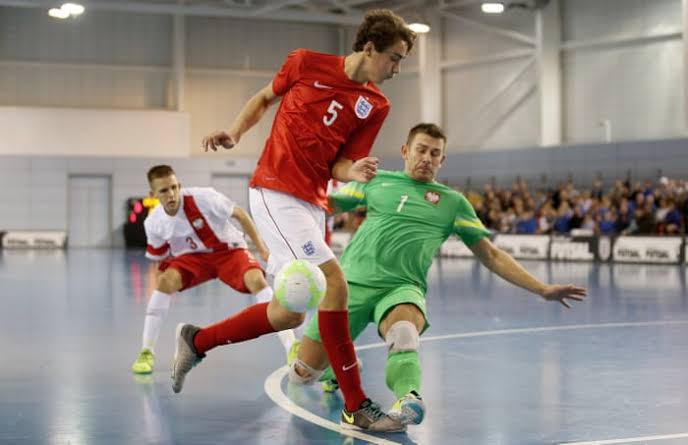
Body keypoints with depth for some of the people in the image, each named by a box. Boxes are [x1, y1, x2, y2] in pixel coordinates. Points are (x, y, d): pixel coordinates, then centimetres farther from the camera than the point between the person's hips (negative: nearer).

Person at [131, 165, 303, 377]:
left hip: (228, 250, -2)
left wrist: (261, 248, -12)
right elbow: (158, 260, 3)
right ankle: (147, 352, -19)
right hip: (194, 257, 2)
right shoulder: (153, 223, -14)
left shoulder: (202, 197, -26)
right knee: (165, 281, -27)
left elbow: (239, 214, -14)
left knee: (257, 280, -30)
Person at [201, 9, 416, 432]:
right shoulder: (306, 63, -3)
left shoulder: (376, 106, 5)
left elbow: (340, 164, 4)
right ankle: (356, 405, -15)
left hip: (313, 203, 7)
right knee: (333, 283, -18)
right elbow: (264, 99, 13)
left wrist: (354, 171, -19)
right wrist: (234, 133, -1)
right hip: (275, 191, -7)